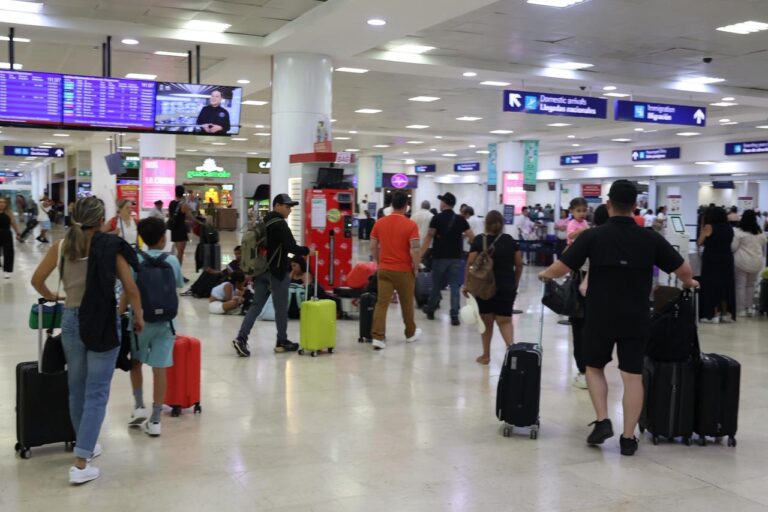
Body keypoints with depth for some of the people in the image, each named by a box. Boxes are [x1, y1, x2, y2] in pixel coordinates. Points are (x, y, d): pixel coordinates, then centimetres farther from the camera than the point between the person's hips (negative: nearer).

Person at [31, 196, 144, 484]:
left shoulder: (61, 246, 0)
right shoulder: (111, 248, -10)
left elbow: (36, 280, 7)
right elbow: (131, 289, -11)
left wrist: (52, 297, 26)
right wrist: (139, 317, 5)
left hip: (71, 320, 4)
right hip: (103, 322, -4)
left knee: (77, 389, 20)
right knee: (96, 393, 0)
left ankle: (86, 445, 36)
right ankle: (80, 463, -3)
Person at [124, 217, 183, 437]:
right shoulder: (172, 261, -2)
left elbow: (127, 295, -8)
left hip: (141, 320, -1)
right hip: (165, 321, 1)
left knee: (135, 362, 22)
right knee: (159, 369, 2)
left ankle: (139, 407, 19)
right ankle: (155, 420, 5)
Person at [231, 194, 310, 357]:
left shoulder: (264, 223, 14)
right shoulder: (280, 224, -14)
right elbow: (291, 247, -22)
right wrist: (306, 250, -5)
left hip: (261, 270, 8)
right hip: (277, 272, -8)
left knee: (256, 305, 6)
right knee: (281, 308, 5)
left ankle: (241, 338, -5)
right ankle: (282, 342, 16)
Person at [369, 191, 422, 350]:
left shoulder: (380, 223, 2)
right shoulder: (410, 225, -11)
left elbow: (373, 247, 5)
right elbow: (415, 250, -16)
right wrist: (416, 268, -3)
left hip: (384, 269, 2)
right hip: (404, 270, -2)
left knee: (381, 302, 0)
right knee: (407, 303, 15)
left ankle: (378, 337, -8)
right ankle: (410, 333, 32)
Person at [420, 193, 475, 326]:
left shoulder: (437, 218, -6)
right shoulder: (460, 219, 2)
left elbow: (429, 237, -12)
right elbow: (472, 237, 0)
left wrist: (421, 254, -12)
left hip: (439, 257, -1)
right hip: (455, 258, 1)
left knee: (436, 285, 13)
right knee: (455, 286, 1)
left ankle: (430, 310, 27)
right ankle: (454, 315, -8)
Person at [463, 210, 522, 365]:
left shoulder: (479, 240, -4)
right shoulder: (511, 241, 5)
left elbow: (470, 263, -9)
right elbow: (519, 265, 6)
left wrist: (466, 284, -3)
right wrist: (515, 284, 16)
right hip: (506, 287, 2)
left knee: (486, 321, 9)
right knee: (504, 320, 4)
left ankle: (486, 355, 17)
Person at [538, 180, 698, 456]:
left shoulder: (593, 236, -7)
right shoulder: (651, 238, -1)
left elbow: (561, 269, -8)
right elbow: (684, 271, 3)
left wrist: (545, 274, 14)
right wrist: (689, 283, 25)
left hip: (600, 317, -1)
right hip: (636, 319, 1)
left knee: (594, 367, 18)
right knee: (633, 376, 7)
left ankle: (602, 421, 6)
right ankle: (628, 438, 9)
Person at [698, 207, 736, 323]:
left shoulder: (709, 227, -9)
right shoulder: (729, 229, 7)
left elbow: (700, 243, -3)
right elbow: (729, 243, 14)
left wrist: (702, 227, 4)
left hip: (712, 260, -5)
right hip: (727, 259, 5)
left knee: (711, 285, 2)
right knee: (725, 286, 12)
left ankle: (714, 315, 0)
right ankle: (726, 314, 15)